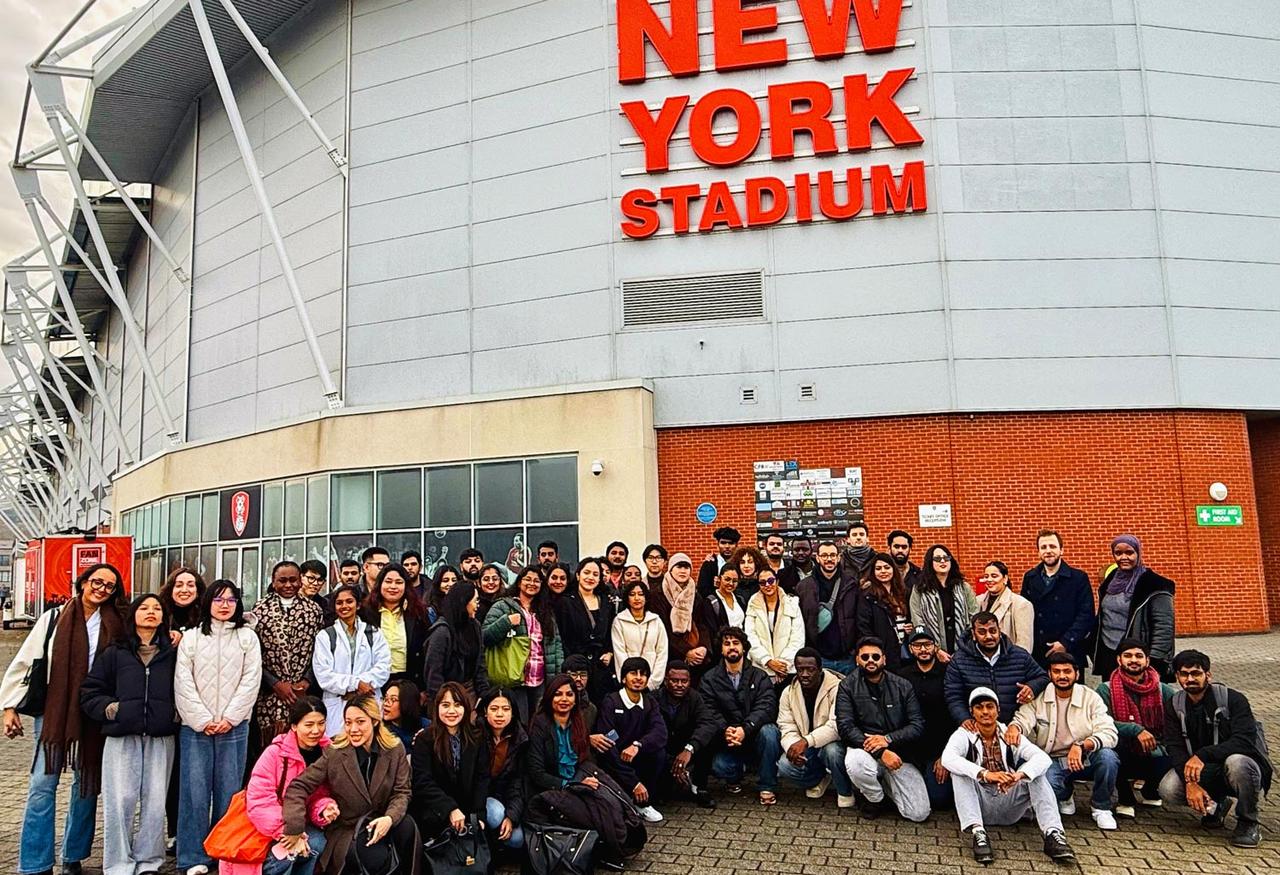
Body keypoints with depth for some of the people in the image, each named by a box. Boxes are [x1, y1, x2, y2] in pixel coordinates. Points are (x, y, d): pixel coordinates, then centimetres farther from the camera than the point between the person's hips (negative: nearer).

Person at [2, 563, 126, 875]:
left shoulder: (115, 624, 4)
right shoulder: (54, 617, 1)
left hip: (93, 715, 2)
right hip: (52, 711, -1)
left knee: (87, 785, 9)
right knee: (42, 785, -3)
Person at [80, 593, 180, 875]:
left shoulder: (173, 653, 7)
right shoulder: (115, 653, 8)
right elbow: (89, 692, 10)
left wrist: (177, 714, -2)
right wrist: (109, 708, -5)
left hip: (161, 738, 0)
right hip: (122, 737, 0)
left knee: (155, 802, 1)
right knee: (120, 802, -2)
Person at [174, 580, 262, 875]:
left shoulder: (248, 638, 7)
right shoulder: (191, 638, 7)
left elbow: (251, 681, 0)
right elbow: (183, 684, 0)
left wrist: (229, 719, -9)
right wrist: (203, 721, -8)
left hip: (234, 726, 0)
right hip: (196, 726, 0)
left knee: (229, 791, 3)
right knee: (195, 790, 0)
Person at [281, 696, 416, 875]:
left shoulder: (395, 750, -6)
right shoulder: (334, 754, -12)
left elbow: (402, 792, -6)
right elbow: (298, 787, -12)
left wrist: (390, 818, -26)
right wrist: (295, 830, -21)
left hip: (379, 823, 2)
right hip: (346, 829, -2)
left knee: (406, 824, -31)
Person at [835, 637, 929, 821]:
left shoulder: (903, 686, 3)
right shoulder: (848, 685, -3)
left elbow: (918, 725, -2)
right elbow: (845, 727, -13)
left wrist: (888, 739, -19)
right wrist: (880, 752, -23)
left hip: (898, 753, 2)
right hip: (865, 749, -2)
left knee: (920, 814, -10)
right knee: (855, 762, -37)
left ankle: (885, 783, 23)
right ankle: (875, 798, -1)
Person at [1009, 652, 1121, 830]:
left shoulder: (1091, 698, -5)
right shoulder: (1038, 698, -2)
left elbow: (1109, 734, -17)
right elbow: (1024, 718, -16)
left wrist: (1081, 746, -35)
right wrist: (1014, 727, -42)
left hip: (1085, 759, 0)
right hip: (1053, 761, 0)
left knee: (1107, 756, -31)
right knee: (1045, 782, -31)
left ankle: (1102, 808, -3)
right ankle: (1065, 797, 11)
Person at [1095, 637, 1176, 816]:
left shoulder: (1163, 691, 5)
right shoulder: (1106, 690, -3)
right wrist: (1135, 730, -28)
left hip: (1153, 756, 2)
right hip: (1121, 760, -2)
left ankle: (1149, 791, 11)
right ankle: (1125, 798, -2)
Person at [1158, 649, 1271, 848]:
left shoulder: (1232, 699, -14)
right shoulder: (1174, 706, -2)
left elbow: (1244, 741, -27)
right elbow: (1175, 748, -9)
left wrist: (1202, 755, -37)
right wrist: (1190, 783, -26)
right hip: (1204, 772, 4)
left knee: (1236, 762, -39)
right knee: (1168, 790, -24)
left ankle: (1248, 822, -10)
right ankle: (1215, 804, 11)